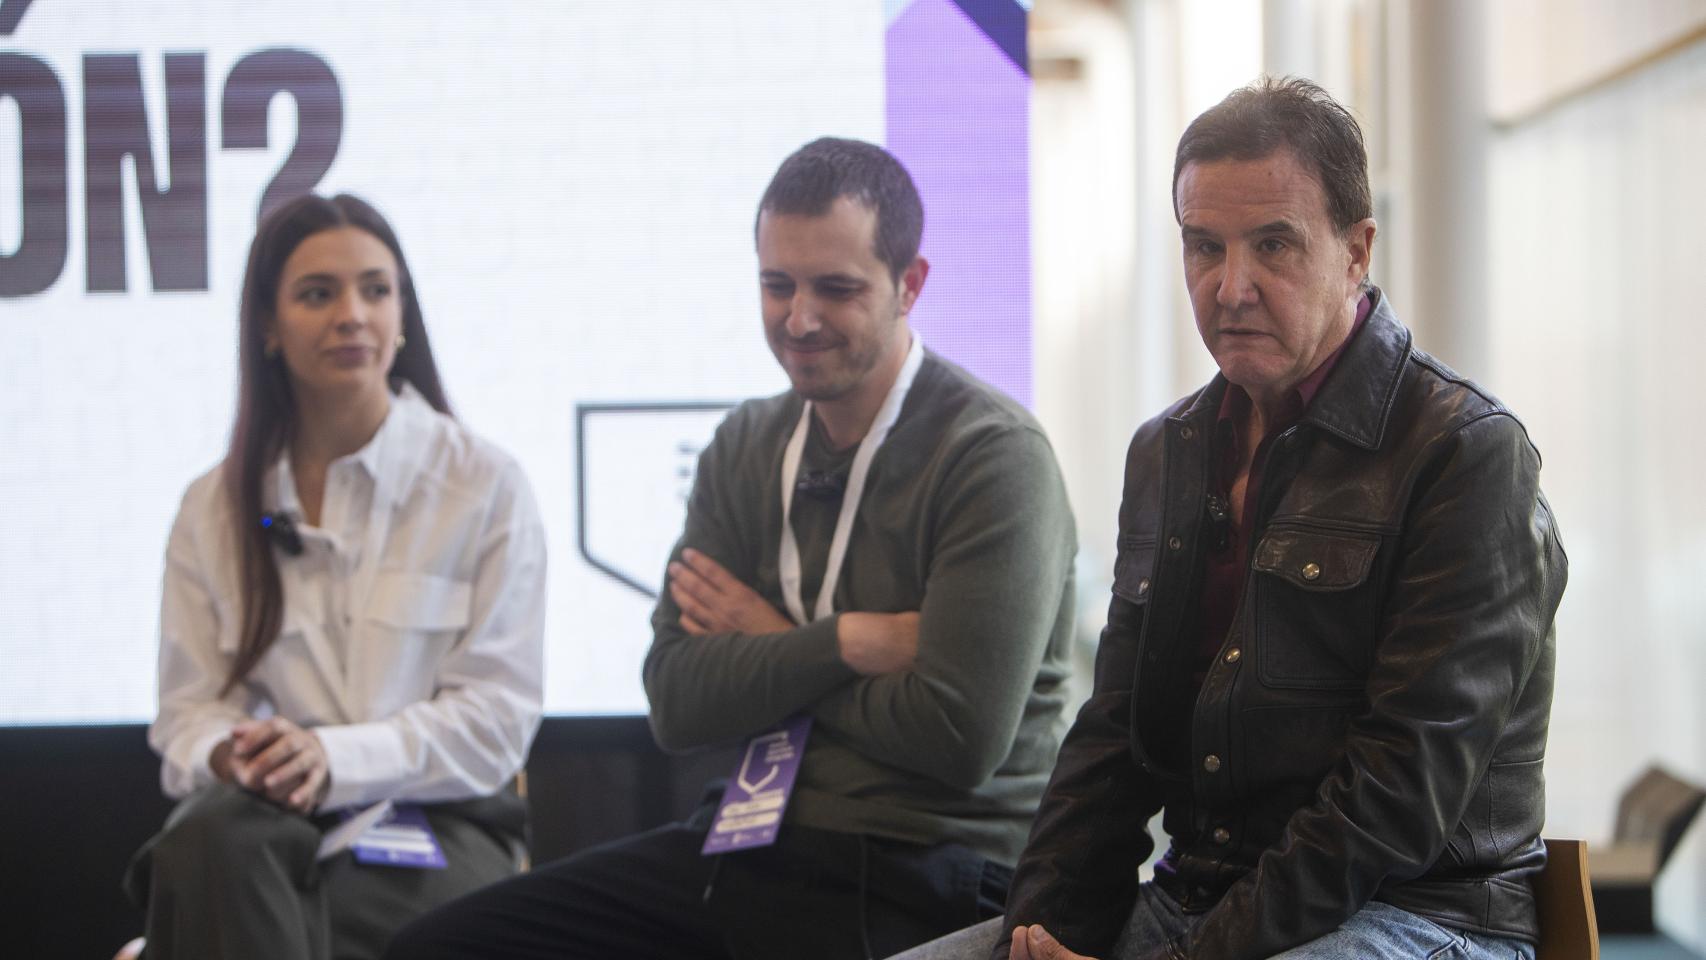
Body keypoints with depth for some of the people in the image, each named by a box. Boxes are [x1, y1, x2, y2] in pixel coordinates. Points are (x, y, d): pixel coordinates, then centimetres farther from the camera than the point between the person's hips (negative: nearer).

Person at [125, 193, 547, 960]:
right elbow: (187, 710, 10)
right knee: (210, 833, -36)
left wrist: (335, 758, -19)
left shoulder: (485, 485, 5)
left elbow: (497, 714, -3)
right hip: (271, 820, 3)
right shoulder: (213, 509, 14)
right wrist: (231, 754, -16)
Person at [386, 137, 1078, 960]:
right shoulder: (745, 449, 11)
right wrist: (846, 643, -14)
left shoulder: (995, 455, -10)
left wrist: (768, 646, -4)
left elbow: (961, 738, -18)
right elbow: (677, 703, 2)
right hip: (755, 848, 7)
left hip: (922, 883, -7)